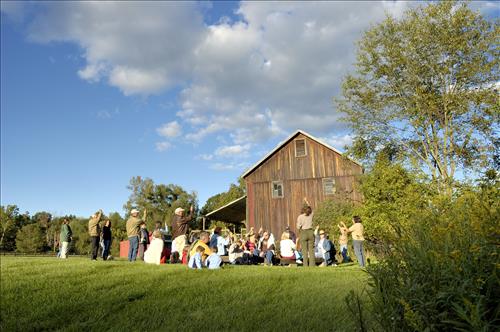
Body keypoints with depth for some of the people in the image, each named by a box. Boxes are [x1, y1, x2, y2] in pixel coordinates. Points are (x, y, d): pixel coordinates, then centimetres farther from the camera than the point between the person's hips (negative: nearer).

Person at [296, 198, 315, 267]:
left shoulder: (300, 217, -6)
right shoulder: (311, 215, 3)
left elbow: (298, 227, -6)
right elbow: (310, 208, 24)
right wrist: (306, 201, 35)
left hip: (303, 233, -3)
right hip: (310, 232, 3)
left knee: (304, 250, 1)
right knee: (311, 250, 6)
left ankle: (305, 265, 0)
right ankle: (312, 264, 5)